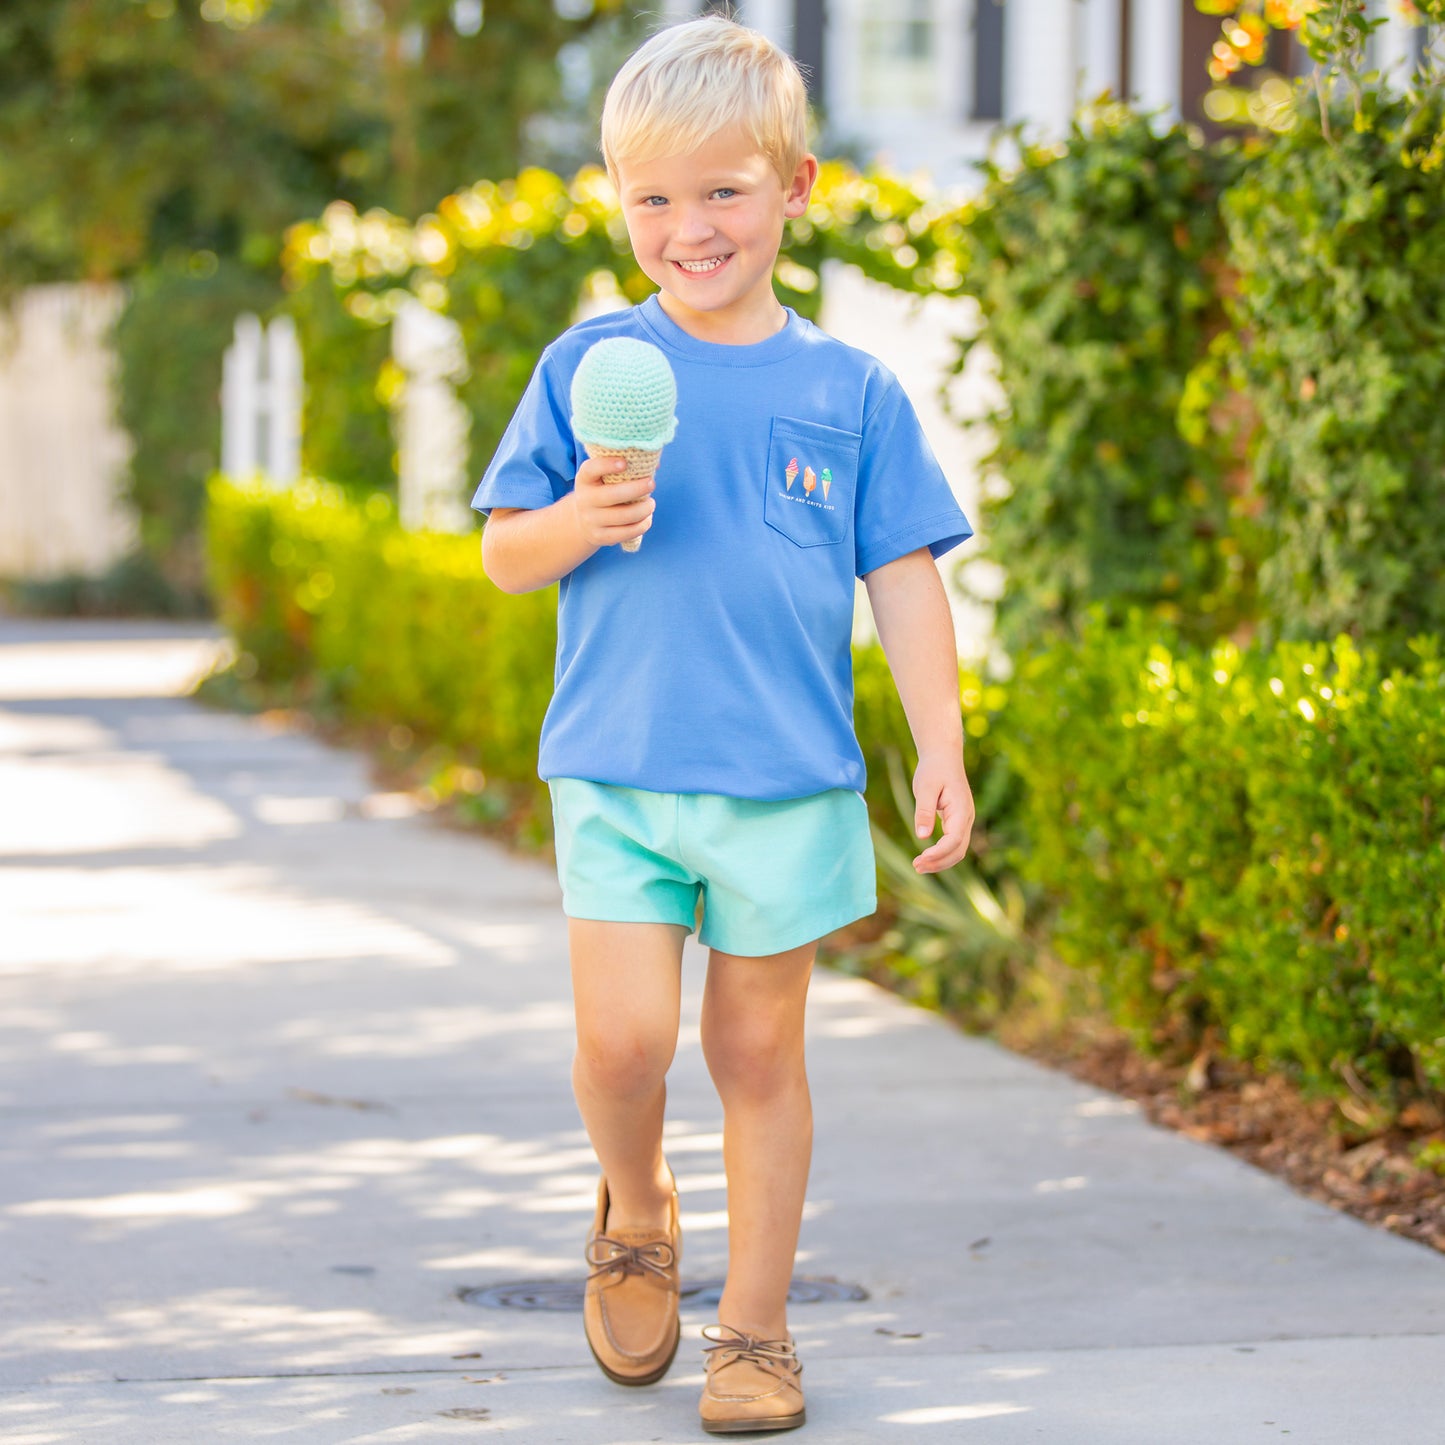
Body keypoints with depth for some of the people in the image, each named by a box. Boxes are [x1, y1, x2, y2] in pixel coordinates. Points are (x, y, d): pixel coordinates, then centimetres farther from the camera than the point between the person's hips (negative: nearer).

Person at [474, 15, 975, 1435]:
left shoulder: (850, 391, 3)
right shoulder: (584, 368, 3)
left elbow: (904, 579, 6)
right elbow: (503, 555, 5)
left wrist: (942, 751, -1)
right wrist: (580, 522, -16)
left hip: (789, 781, 0)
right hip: (616, 770, 0)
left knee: (758, 1052, 6)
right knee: (622, 1038, -8)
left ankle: (755, 1326, 18)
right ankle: (636, 1214, 23)